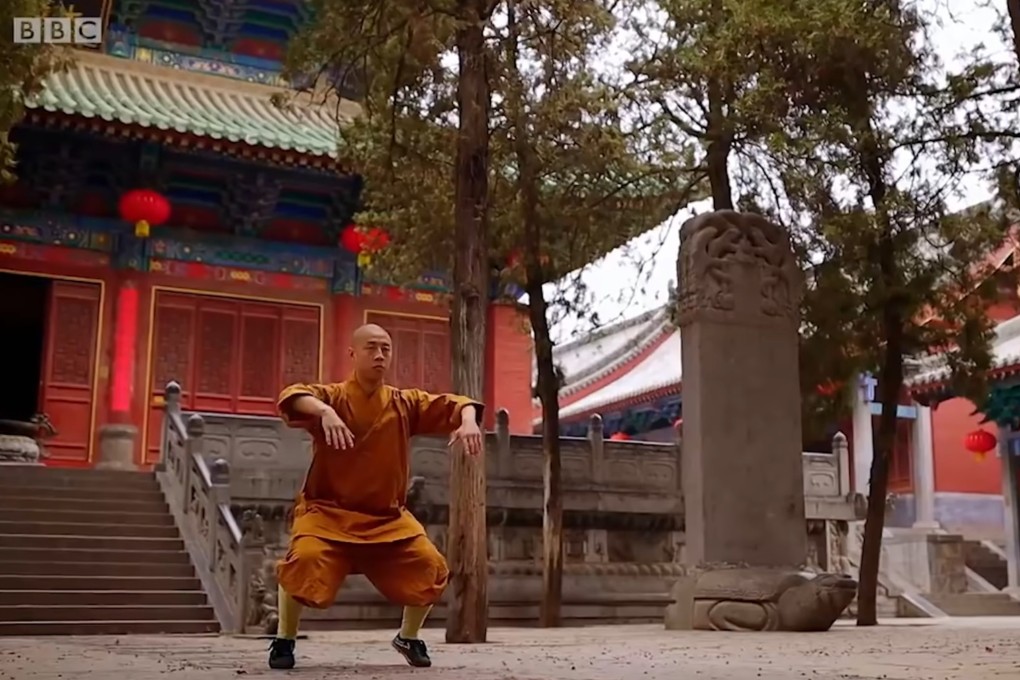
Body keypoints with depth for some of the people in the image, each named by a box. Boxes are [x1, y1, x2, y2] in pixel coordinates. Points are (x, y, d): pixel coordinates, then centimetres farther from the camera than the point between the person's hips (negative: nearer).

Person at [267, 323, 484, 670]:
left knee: (430, 568, -6)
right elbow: (290, 397, -27)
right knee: (304, 560, -29)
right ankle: (284, 640, -3)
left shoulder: (404, 403, 3)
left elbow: (453, 405, 1)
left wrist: (468, 420, -23)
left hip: (388, 517, 4)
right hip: (329, 511, -4)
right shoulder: (333, 397, -8)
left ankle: (408, 637, 23)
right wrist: (325, 412, -47)